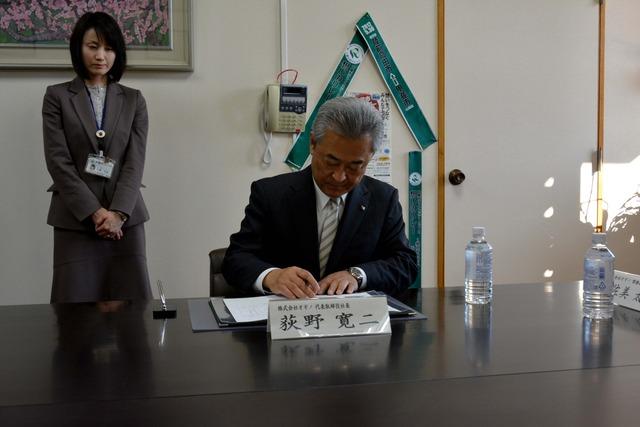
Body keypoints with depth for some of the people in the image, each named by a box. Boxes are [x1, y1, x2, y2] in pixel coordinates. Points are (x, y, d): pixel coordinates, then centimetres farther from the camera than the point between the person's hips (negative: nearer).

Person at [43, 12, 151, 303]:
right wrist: (94, 211, -12)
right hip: (75, 220, -1)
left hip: (125, 218, 2)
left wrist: (118, 212, -12)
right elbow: (58, 161, -3)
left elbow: (135, 161, 1)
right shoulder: (57, 96, 5)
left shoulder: (133, 100, 10)